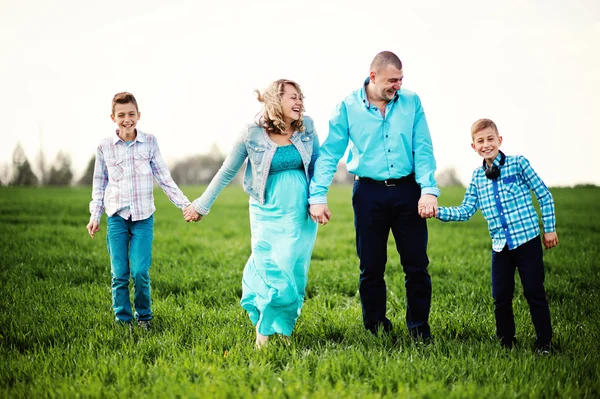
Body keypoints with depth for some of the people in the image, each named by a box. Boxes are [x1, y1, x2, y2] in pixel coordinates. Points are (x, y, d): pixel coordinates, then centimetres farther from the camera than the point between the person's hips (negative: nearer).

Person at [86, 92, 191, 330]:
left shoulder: (149, 142, 0)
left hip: (144, 217, -1)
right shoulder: (104, 147, 2)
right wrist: (94, 216, 7)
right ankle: (122, 320, 12)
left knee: (140, 271, -9)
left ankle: (144, 317, 11)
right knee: (119, 273, 0)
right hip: (116, 217, 1)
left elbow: (164, 179, 4)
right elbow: (99, 185, 11)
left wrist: (185, 205, -1)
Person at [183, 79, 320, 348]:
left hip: (300, 215, 2)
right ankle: (264, 329, 14)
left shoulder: (306, 127, 0)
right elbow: (227, 172, 3)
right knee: (272, 274, -6)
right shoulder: (252, 134, -7)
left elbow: (317, 164, 12)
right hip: (267, 214, -2)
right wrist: (201, 206, 8)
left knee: (295, 273, 0)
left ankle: (284, 328, 19)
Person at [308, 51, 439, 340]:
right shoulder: (348, 107, -2)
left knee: (416, 266, 3)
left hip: (407, 191, 1)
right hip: (369, 193, -1)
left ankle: (420, 332, 17)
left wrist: (429, 189, -14)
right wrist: (318, 196, -10)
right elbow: (329, 153, -2)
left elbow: (423, 149, -2)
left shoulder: (411, 102, 2)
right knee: (371, 268, 7)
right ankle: (376, 332, 21)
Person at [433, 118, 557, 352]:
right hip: (500, 245, 4)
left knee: (534, 293, -1)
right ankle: (506, 343, 21)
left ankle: (545, 343, 11)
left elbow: (544, 195, 0)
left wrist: (549, 228, -1)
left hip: (527, 239, -4)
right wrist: (437, 212, -6)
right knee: (501, 297, 8)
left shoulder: (518, 164, -4)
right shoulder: (477, 177, 8)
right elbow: (465, 211, 7)